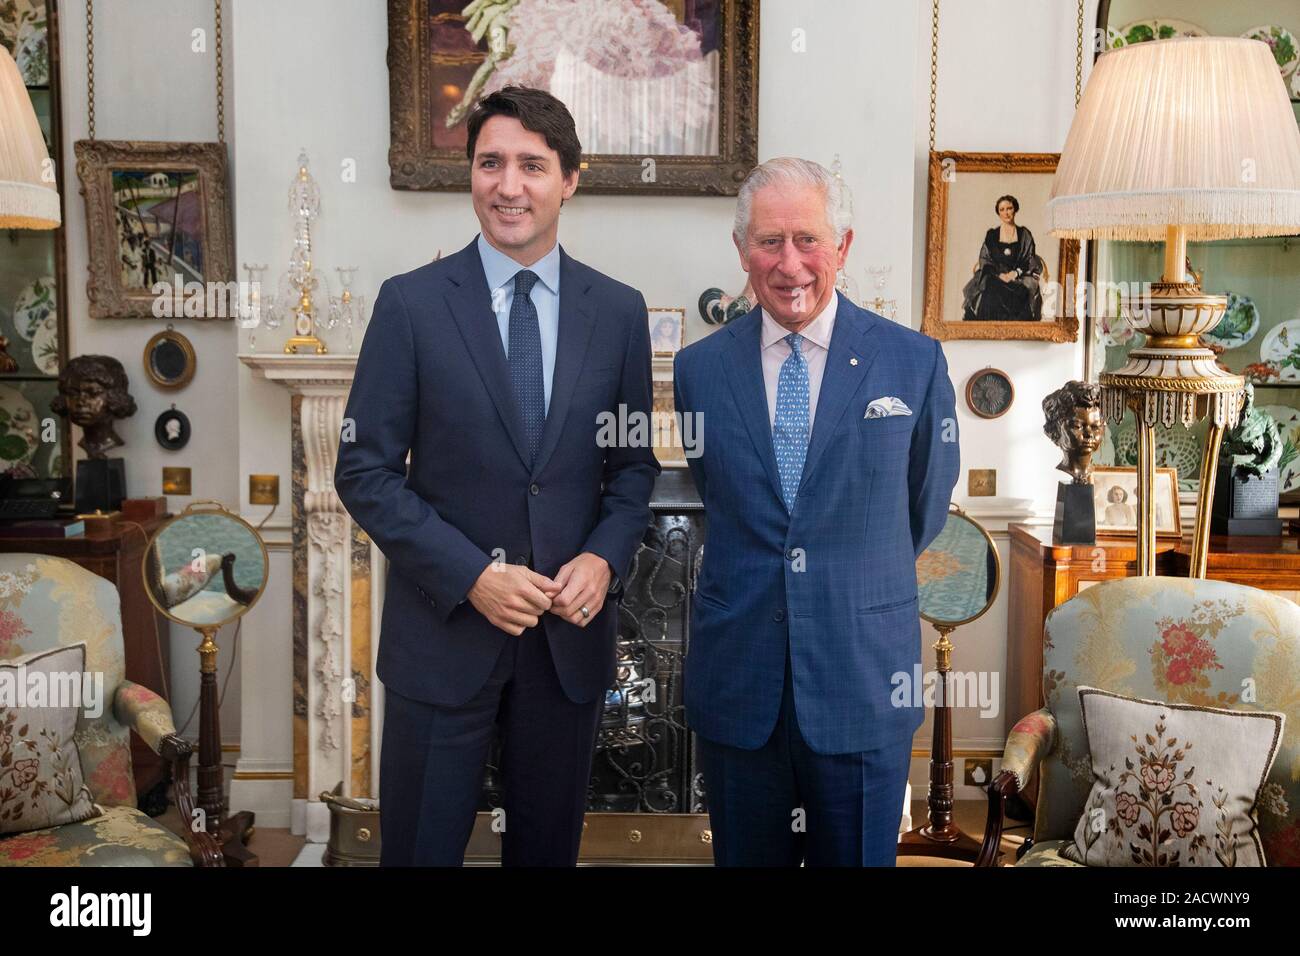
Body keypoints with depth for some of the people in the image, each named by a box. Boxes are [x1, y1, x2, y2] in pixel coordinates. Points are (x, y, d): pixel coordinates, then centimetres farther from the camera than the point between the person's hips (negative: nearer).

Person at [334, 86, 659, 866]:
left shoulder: (619, 311, 3)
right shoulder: (411, 303, -5)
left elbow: (635, 461, 10)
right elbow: (365, 470, -5)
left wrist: (606, 556, -9)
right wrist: (470, 575, -15)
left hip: (572, 627, 3)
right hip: (443, 629, -2)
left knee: (549, 846, 18)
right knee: (422, 848, 10)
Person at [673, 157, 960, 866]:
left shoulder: (914, 362, -4)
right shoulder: (699, 368, 1)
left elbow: (926, 505, 9)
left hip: (865, 680, -1)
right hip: (736, 681, 2)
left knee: (858, 856, 13)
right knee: (746, 857, 16)